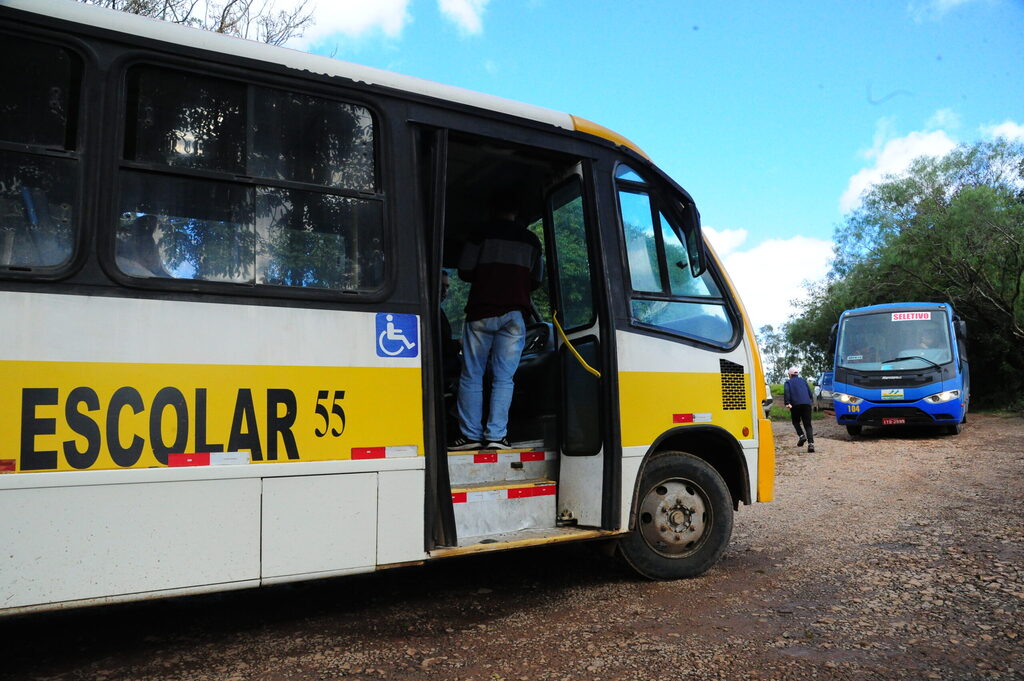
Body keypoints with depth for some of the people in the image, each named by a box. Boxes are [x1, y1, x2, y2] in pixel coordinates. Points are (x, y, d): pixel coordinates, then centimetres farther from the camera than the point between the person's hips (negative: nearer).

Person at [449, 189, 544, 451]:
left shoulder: (483, 233, 1)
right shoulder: (531, 240, 11)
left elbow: (464, 272, 1)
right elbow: (536, 280, 17)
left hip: (482, 312, -2)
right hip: (514, 314, 2)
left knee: (471, 376, 4)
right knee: (504, 378, 3)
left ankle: (470, 434, 2)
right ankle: (495, 435, -3)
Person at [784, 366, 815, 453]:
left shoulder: (788, 382, 13)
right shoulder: (803, 381, 24)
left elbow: (786, 392, -7)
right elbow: (810, 392, 24)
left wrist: (787, 403, -18)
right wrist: (811, 400, 42)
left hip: (795, 404, -2)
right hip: (807, 404, 3)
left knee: (796, 422, 19)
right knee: (808, 424, 0)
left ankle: (801, 436, -5)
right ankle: (811, 443, -17)